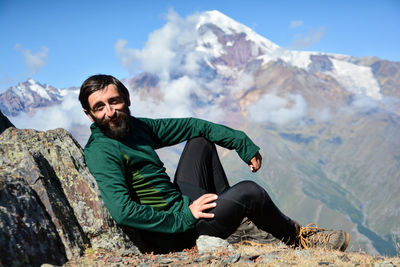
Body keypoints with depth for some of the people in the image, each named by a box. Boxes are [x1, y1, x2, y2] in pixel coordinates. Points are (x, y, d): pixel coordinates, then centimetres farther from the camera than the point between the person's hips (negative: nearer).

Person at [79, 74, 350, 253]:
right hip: (170, 234, -9)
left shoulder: (137, 127, 5)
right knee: (248, 191, -20)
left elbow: (191, 126, 11)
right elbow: (123, 212, -29)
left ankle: (230, 209, 17)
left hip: (184, 204, 9)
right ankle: (297, 237, 9)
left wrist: (242, 142, 8)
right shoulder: (101, 152, -19)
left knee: (200, 141, 18)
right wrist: (185, 215, -25)